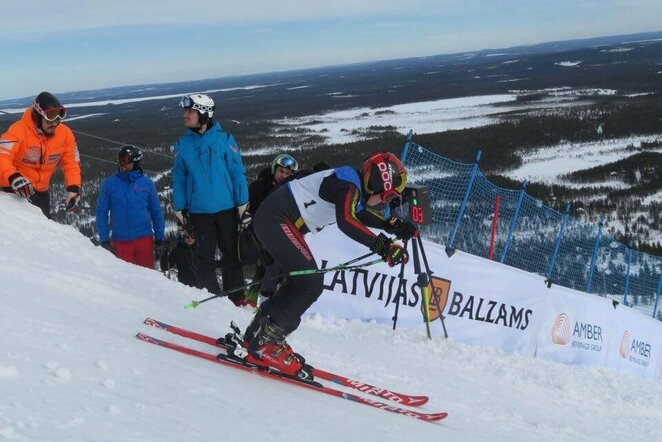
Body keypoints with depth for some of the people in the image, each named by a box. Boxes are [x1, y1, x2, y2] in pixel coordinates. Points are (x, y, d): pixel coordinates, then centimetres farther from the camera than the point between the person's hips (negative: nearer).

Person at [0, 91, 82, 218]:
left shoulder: (65, 134, -9)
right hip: (16, 190, -5)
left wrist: (73, 189, -16)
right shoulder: (19, 130, -23)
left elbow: (71, 163, -1)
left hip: (41, 193, 5)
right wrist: (14, 178, -54)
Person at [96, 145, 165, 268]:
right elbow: (101, 213, 4)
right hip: (120, 242, 0)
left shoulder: (147, 184, 3)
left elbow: (156, 213, 8)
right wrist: (104, 240, -1)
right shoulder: (109, 184, 1)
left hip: (144, 240, 0)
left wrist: (159, 239, 7)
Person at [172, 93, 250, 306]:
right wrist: (179, 207, 3)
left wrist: (242, 202, -5)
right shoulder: (183, 143, 3)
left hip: (226, 208, -1)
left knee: (231, 253, 9)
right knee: (205, 256, 7)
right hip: (199, 211, 1)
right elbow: (178, 177, 7)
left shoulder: (223, 138, -4)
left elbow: (237, 171, -3)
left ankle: (237, 296, 18)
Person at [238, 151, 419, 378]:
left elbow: (361, 213, 27)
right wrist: (383, 246, -38)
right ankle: (264, 345, -9)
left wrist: (393, 226, 12)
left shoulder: (355, 186, 10)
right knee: (311, 283, -13)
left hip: (275, 220, 11)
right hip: (275, 220, -11)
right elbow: (346, 222, -35)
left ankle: (256, 335, 24)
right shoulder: (348, 184, -19)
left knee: (302, 283, 16)